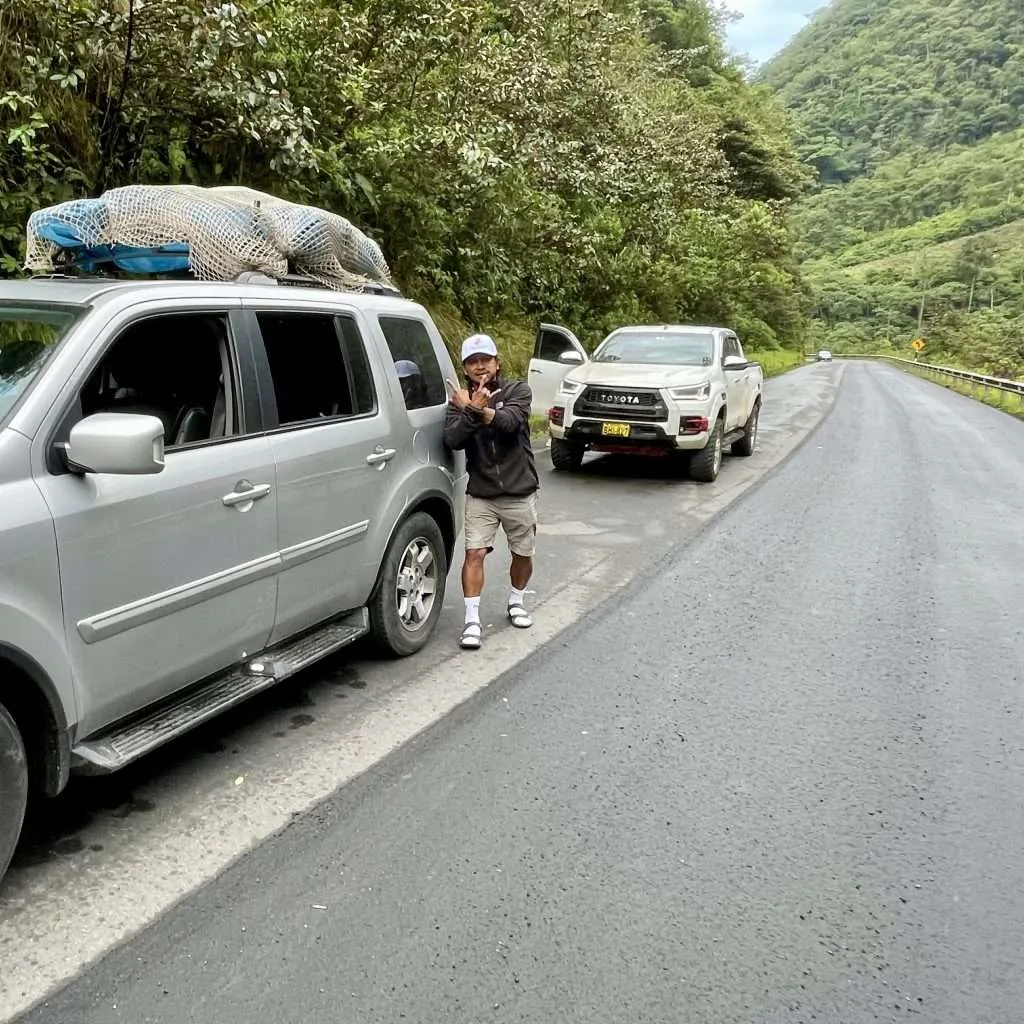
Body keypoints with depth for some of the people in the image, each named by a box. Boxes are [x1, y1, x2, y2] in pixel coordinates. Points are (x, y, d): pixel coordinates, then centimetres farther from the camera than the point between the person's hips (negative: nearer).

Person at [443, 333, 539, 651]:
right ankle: (472, 621, -4)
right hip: (480, 493, 0)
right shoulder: (460, 400, 2)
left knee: (523, 554, 12)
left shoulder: (517, 390, -3)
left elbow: (511, 420, -25)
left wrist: (483, 411, -39)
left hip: (519, 491, 0)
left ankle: (516, 602, 37)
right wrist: (471, 412, -31)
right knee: (474, 553, -9)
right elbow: (452, 440, -15)